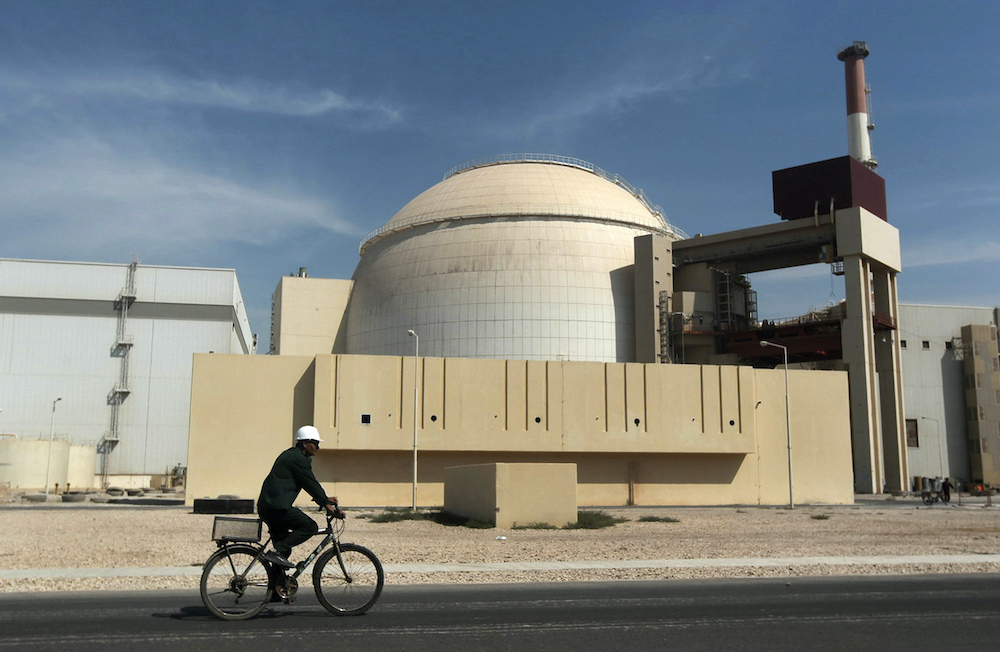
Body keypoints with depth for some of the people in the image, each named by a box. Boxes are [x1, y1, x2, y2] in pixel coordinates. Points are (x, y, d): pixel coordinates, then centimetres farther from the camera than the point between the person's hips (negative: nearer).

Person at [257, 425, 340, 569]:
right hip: (277, 507, -11)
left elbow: (309, 483, 26)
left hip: (266, 506, 11)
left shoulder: (291, 455, 22)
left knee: (283, 548, 19)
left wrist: (325, 499, 23)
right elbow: (311, 484, -12)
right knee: (310, 527, -10)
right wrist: (327, 504, -7)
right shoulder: (299, 459, -11)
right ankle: (277, 552, -14)